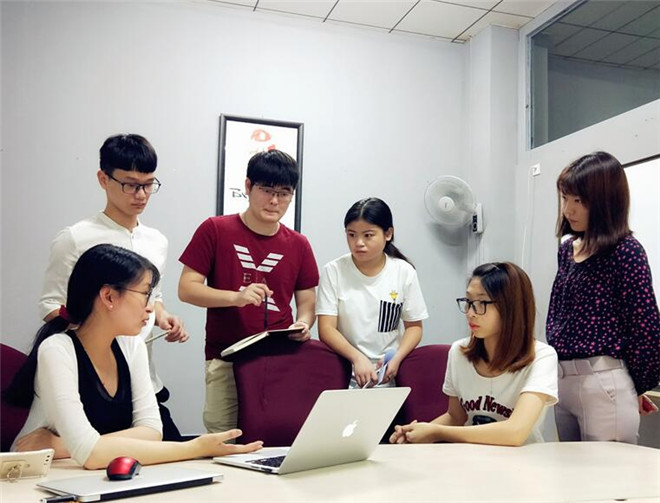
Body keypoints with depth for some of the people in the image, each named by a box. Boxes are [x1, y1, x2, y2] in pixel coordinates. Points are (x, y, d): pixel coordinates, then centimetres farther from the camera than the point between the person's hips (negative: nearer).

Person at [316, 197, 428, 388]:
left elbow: (414, 326, 7)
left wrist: (396, 359, -12)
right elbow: (327, 329, -6)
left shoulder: (404, 272, 1)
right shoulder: (333, 271, -2)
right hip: (345, 370, -1)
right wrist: (357, 358, -22)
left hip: (389, 372, 1)